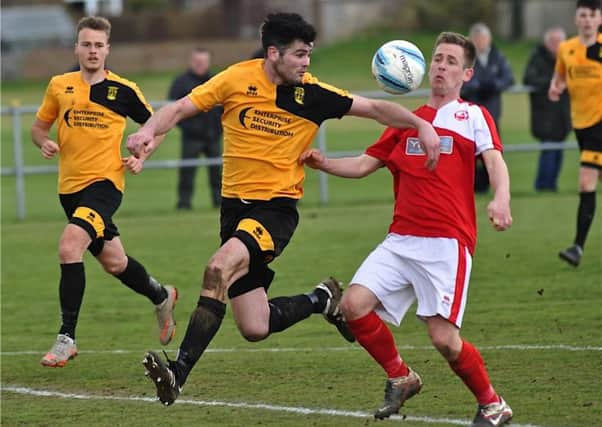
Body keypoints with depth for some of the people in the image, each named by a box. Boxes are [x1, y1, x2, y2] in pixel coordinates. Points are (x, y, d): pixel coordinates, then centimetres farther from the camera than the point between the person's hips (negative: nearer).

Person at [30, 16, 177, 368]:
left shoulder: (123, 90, -4)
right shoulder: (60, 86, 4)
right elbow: (39, 126, 16)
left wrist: (141, 157, -4)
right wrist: (45, 143, -6)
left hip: (105, 181, -5)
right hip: (70, 186, 5)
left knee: (69, 246, -26)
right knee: (114, 262, 16)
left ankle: (67, 338, -20)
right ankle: (161, 296, 46)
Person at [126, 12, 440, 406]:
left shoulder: (313, 95, -4)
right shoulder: (238, 79, -3)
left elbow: (374, 108, 3)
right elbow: (180, 109, 0)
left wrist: (421, 125, -10)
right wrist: (150, 130, -20)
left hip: (278, 207, -3)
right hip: (236, 205, 3)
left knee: (220, 269, -31)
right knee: (255, 329, 2)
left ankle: (179, 373, -29)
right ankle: (322, 300, 31)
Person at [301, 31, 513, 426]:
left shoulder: (473, 116, 4)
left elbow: (494, 160, -11)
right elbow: (365, 164, 22)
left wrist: (501, 198, -32)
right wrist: (324, 164, 3)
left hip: (447, 244, -5)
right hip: (401, 240, 5)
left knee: (443, 337, -14)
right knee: (354, 305, -11)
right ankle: (401, 378, 11)